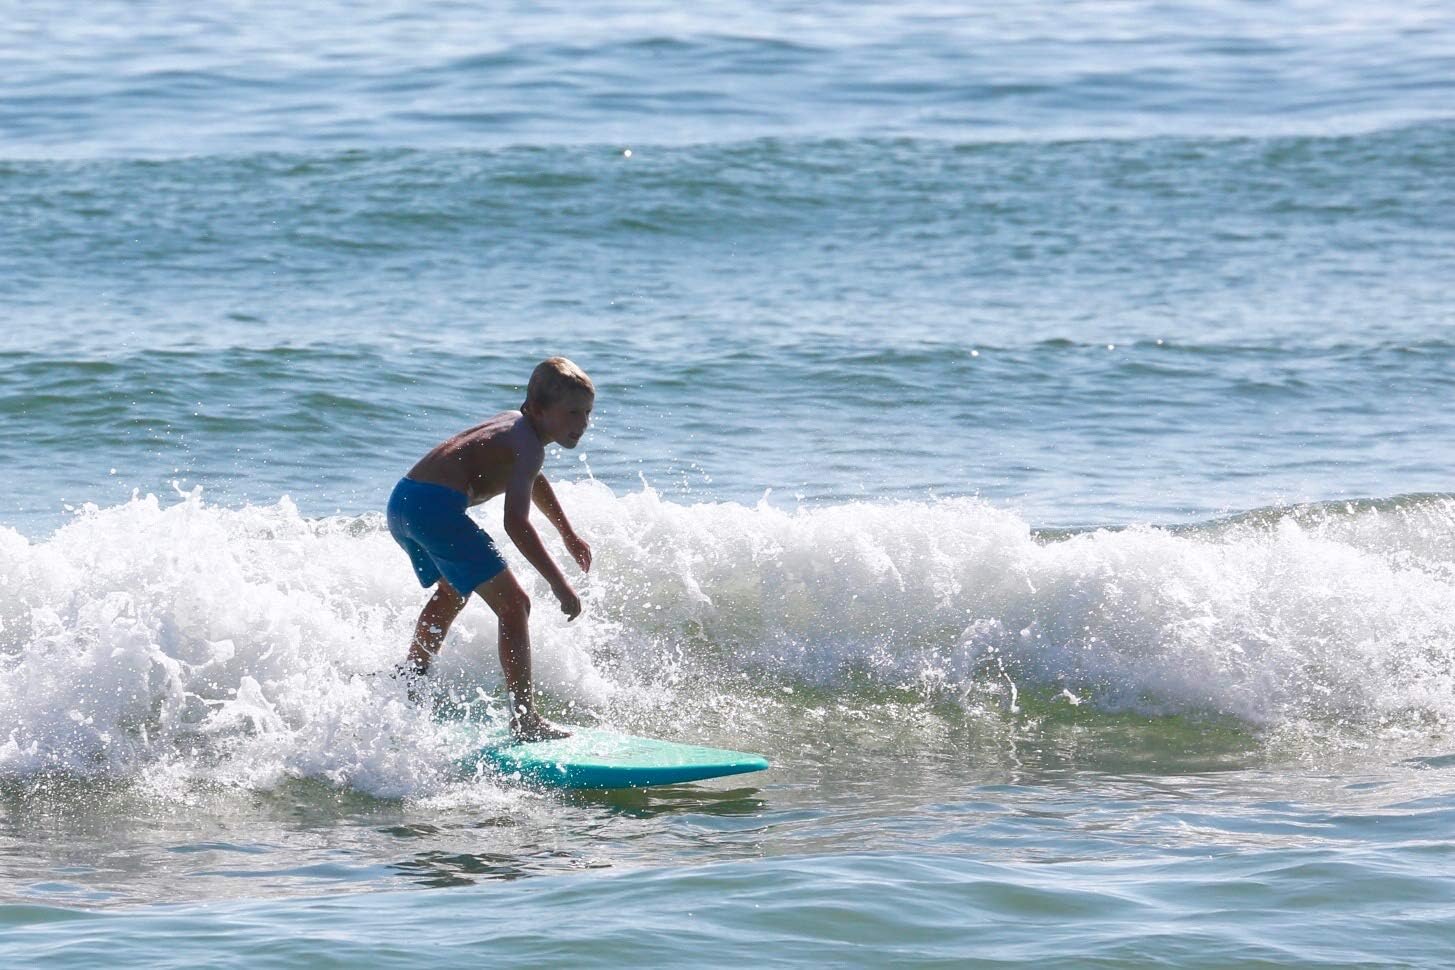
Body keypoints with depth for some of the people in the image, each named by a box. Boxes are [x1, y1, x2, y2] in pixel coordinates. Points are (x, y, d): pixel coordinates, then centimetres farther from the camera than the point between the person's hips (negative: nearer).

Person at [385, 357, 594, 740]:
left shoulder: (516, 424, 19)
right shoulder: (526, 445, -12)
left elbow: (533, 481, 42)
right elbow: (516, 523, -25)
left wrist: (568, 534, 52)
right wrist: (559, 584, -26)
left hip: (402, 502, 10)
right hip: (437, 505, -10)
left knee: (452, 591, 36)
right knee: (513, 605, -7)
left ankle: (412, 674, 52)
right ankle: (525, 718, -12)